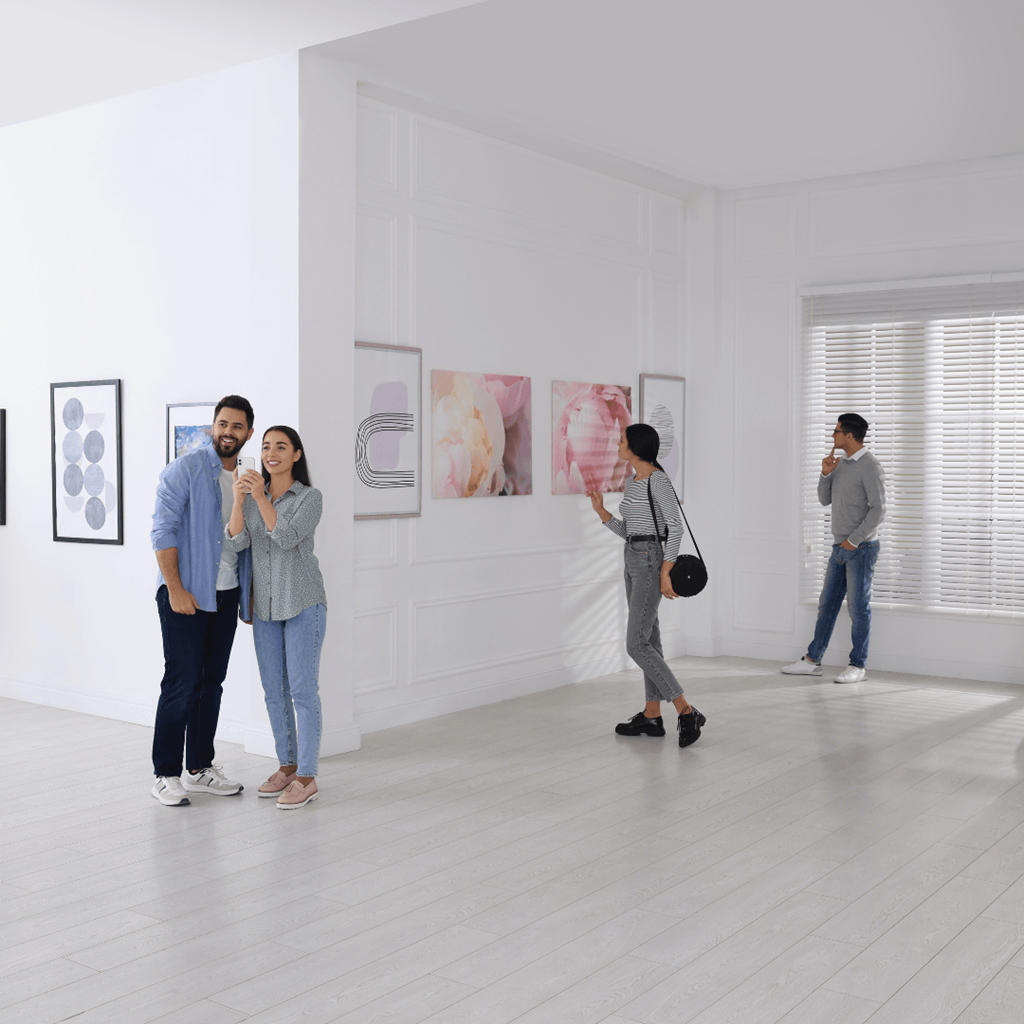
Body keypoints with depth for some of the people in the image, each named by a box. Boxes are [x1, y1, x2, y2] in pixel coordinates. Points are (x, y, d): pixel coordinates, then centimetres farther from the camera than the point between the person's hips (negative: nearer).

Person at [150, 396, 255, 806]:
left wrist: (249, 594, 13)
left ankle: (199, 769, 21)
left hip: (226, 595, 6)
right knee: (182, 683, -6)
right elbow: (163, 531, -12)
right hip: (185, 594, -6)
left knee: (212, 683, 11)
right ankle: (165, 775, 5)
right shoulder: (186, 470, -7)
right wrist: (175, 589, -17)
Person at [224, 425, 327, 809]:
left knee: (302, 689, -5)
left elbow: (287, 538, -20)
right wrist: (238, 499, -18)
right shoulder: (252, 498, 8)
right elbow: (234, 542, -6)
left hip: (303, 604, -5)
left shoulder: (310, 497, -6)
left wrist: (261, 497, -26)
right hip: (265, 605, 5)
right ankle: (287, 766, 23)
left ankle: (307, 777, 1)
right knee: (274, 690, 10)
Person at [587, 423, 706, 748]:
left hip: (651, 562, -10)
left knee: (636, 644, -12)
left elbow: (676, 527, -18)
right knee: (648, 639, 11)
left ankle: (686, 712, -8)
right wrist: (601, 511, 6)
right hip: (634, 562, 10)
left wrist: (665, 573, -21)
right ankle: (652, 716, 17)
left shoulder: (658, 479, -13)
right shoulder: (633, 483, 14)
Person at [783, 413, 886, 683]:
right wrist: (825, 474, -2)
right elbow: (825, 499, 16)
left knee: (858, 607, -2)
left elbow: (878, 509, -16)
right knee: (827, 604, 10)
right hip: (840, 547, 8)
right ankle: (812, 660, 16)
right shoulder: (840, 463, 13)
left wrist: (854, 540, -16)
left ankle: (858, 666, 7)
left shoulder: (870, 467, -12)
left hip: (861, 548, -8)